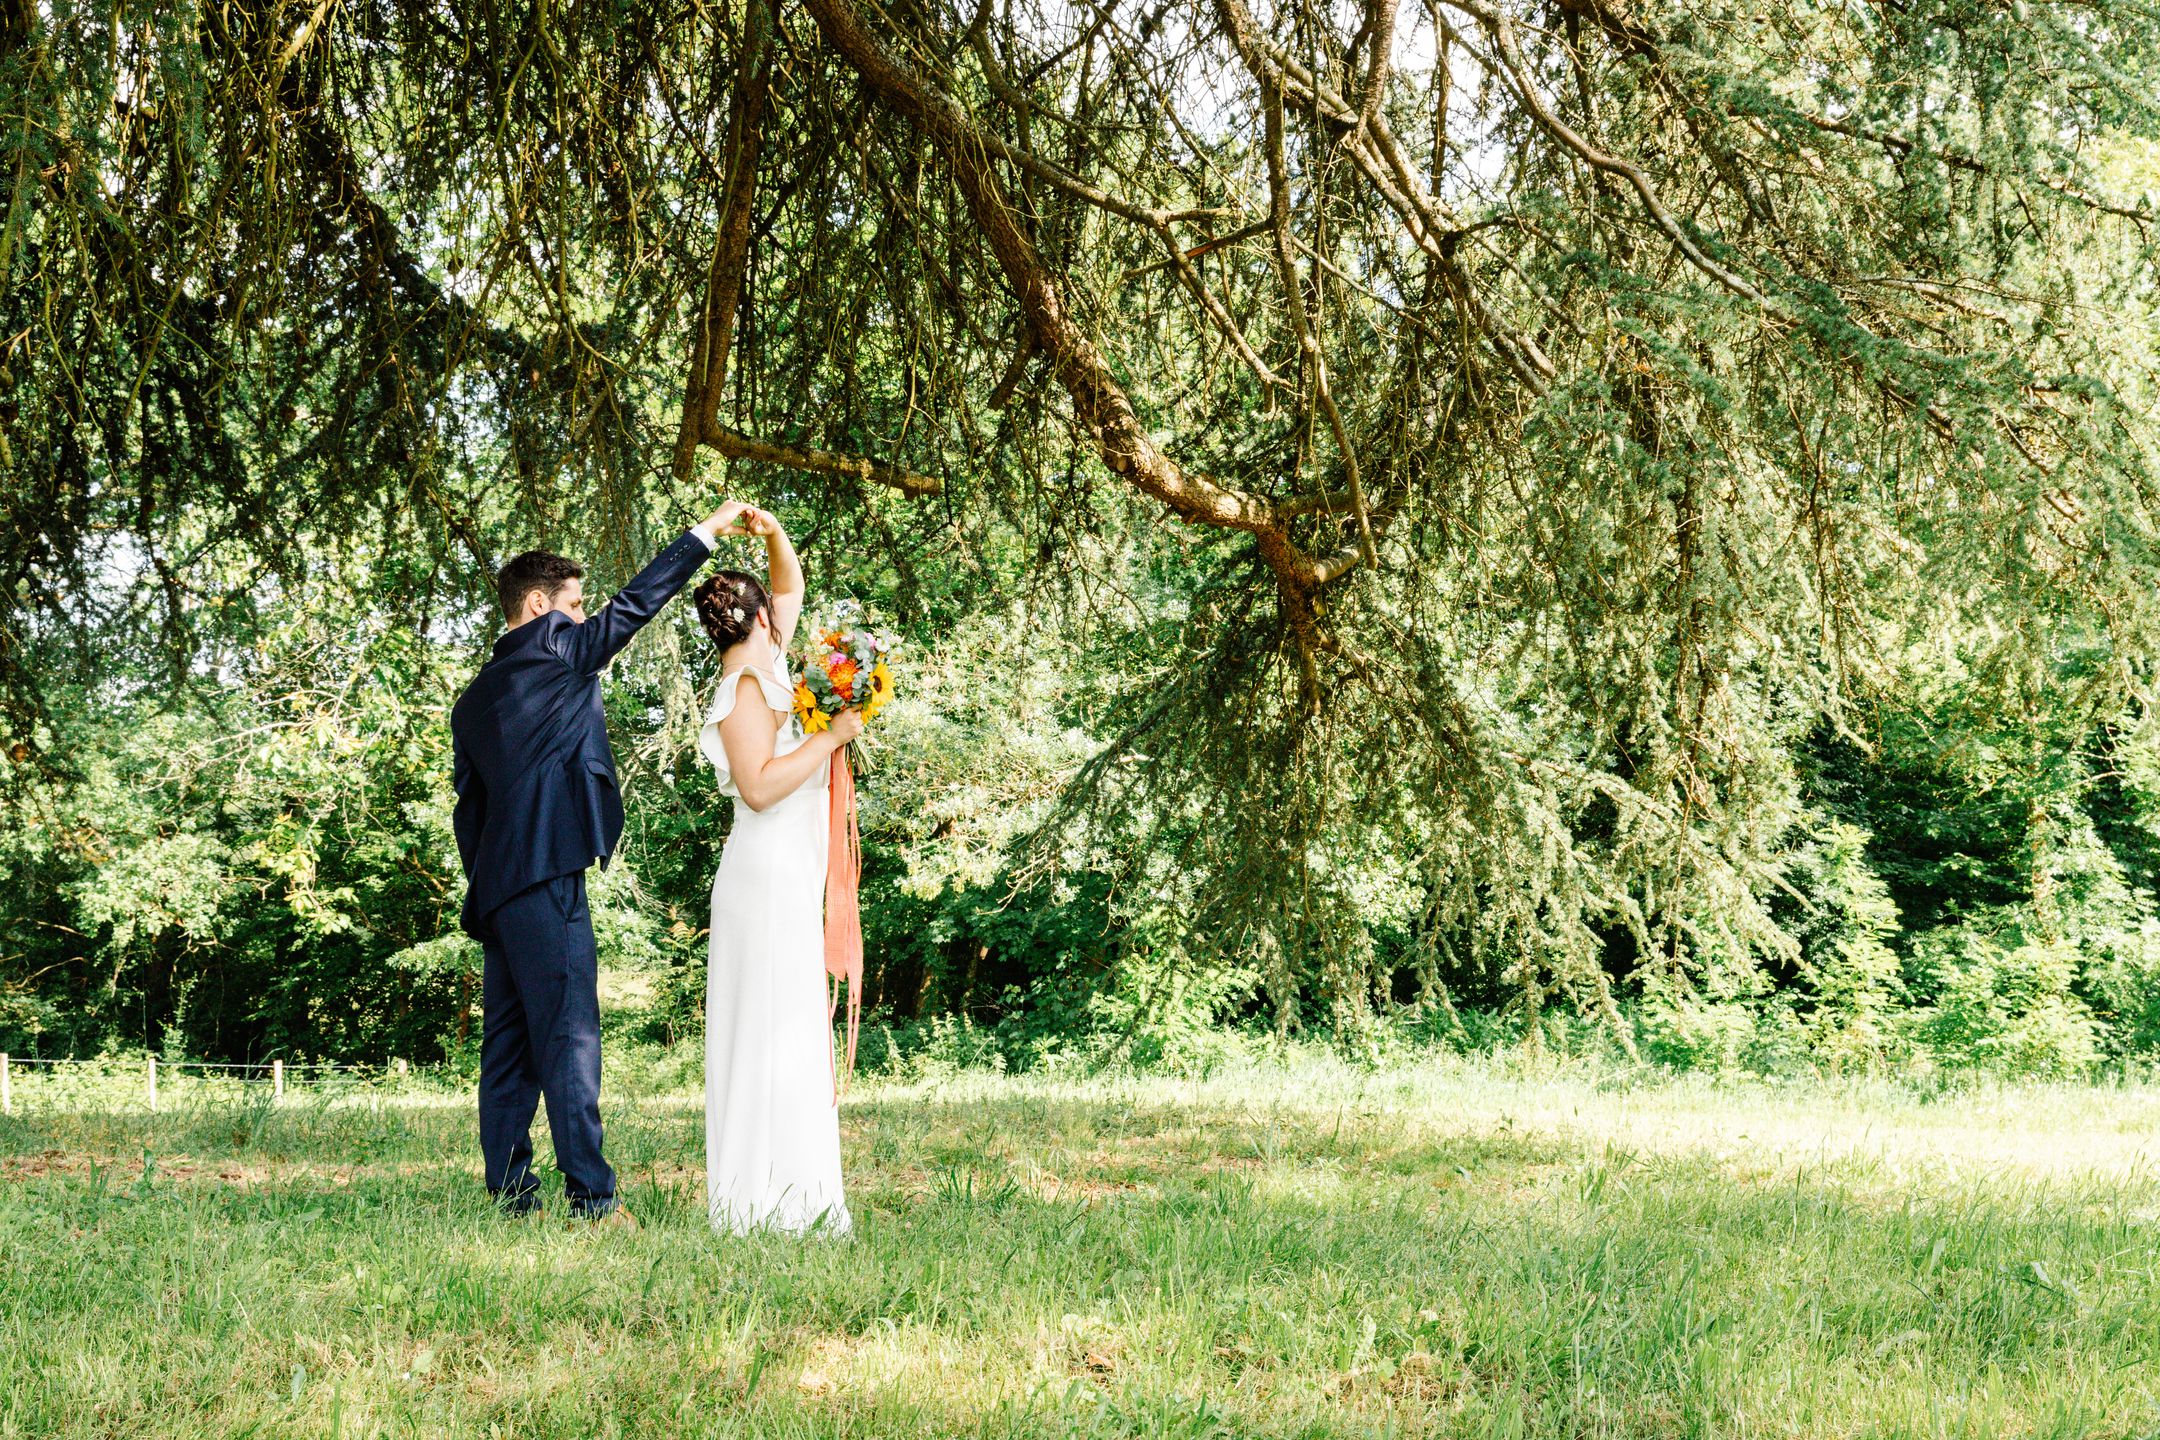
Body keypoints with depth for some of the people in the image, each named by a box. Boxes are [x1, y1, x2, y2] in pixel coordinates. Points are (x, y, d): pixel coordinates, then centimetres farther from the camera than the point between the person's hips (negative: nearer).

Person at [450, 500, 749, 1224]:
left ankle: (510, 1194, 8)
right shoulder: (552, 648, 1)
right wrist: (707, 532, 12)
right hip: (546, 873, -9)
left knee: (510, 1043, 8)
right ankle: (591, 1196, -15)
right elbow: (636, 603, 3)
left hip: (496, 883, 9)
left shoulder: (474, 698, 22)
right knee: (570, 1034, -11)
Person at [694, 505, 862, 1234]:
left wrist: (774, 534, 12)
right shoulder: (745, 688, -11)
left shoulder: (763, 673, 14)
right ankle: (766, 1202, -10)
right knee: (773, 1031, -10)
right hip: (768, 878, -10)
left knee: (791, 1031, 9)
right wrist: (830, 737, -16)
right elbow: (759, 788, -22)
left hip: (788, 879, 10)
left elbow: (793, 588, 28)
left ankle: (782, 1200, 11)